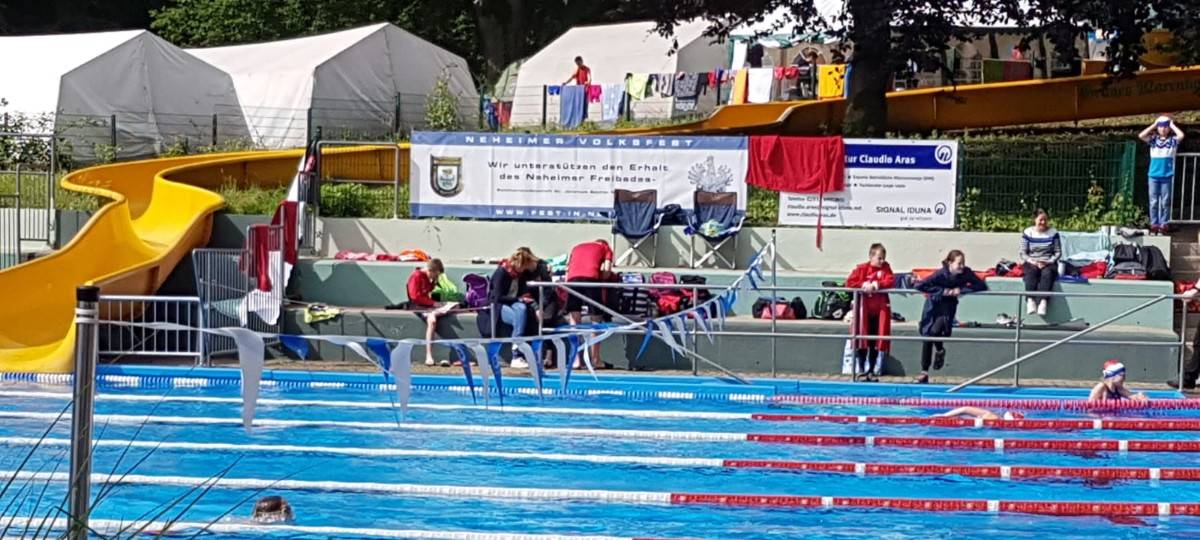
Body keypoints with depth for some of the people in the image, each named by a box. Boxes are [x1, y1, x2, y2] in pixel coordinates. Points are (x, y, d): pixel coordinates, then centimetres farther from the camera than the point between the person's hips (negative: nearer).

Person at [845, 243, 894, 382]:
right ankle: (861, 370, 5)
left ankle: (871, 371, 14)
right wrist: (863, 285, -18)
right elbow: (850, 282, -7)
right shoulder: (862, 268, -1)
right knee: (862, 341, -1)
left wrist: (877, 285, -19)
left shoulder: (885, 268, 7)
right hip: (864, 309, -2)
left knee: (876, 343, 6)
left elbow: (891, 281, -8)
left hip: (880, 310, 2)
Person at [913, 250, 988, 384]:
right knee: (927, 336, 1)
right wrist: (942, 291, -33)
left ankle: (940, 350, 9)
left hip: (948, 306, 0)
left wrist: (962, 290, -27)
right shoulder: (941, 274, -27)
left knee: (936, 330, -25)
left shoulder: (966, 273, -19)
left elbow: (982, 286, -18)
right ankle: (924, 372, 12)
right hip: (933, 305, 0)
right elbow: (918, 286, -32)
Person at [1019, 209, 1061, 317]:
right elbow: (1022, 253, 4)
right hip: (1031, 263, 0)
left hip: (1048, 263, 0)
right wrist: (1032, 262, -13)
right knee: (1032, 272, -35)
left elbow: (1058, 252, 5)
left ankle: (1043, 301, -54)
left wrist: (1048, 262, -11)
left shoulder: (1053, 233, 6)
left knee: (1047, 273, -35)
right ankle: (1030, 301, -52)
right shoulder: (1028, 233, 6)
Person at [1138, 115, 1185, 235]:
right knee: (1153, 201, 3)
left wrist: (1172, 125, -4)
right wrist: (1153, 125, -1)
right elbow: (1141, 135, -7)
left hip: (1167, 176, -2)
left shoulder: (1173, 140, 2)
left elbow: (1181, 135, -18)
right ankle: (1154, 225, 7)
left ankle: (1163, 225, 3)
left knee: (1165, 202, 1)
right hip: (1154, 175, 2)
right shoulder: (1153, 139, 7)